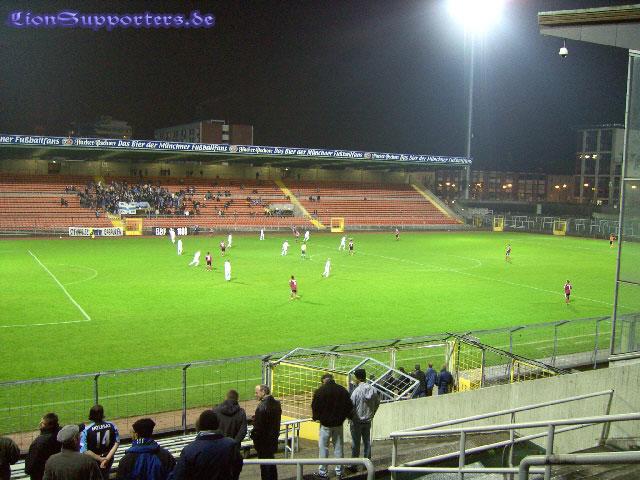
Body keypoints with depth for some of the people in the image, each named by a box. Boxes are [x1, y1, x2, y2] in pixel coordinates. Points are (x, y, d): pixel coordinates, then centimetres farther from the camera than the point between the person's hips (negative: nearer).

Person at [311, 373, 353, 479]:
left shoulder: (319, 391, -11)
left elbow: (315, 407, -7)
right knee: (339, 448, 11)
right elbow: (349, 406, 4)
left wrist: (316, 418, 10)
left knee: (323, 448, 5)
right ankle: (339, 471, 17)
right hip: (338, 424, 4)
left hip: (325, 424, -3)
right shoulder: (343, 390, 0)